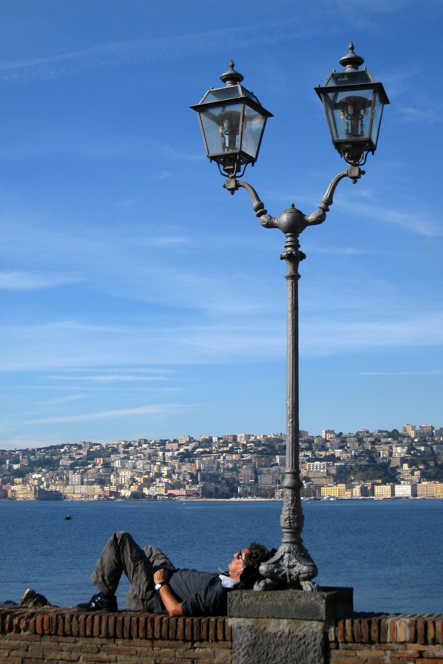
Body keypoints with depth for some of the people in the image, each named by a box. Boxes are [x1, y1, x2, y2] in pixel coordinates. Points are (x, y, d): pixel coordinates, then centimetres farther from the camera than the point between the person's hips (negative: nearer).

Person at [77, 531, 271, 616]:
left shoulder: (217, 595, -43)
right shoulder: (234, 582, -19)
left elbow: (174, 610, -32)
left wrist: (160, 583, -20)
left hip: (152, 595, -8)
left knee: (120, 539, -2)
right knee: (150, 550, 36)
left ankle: (105, 599, 13)